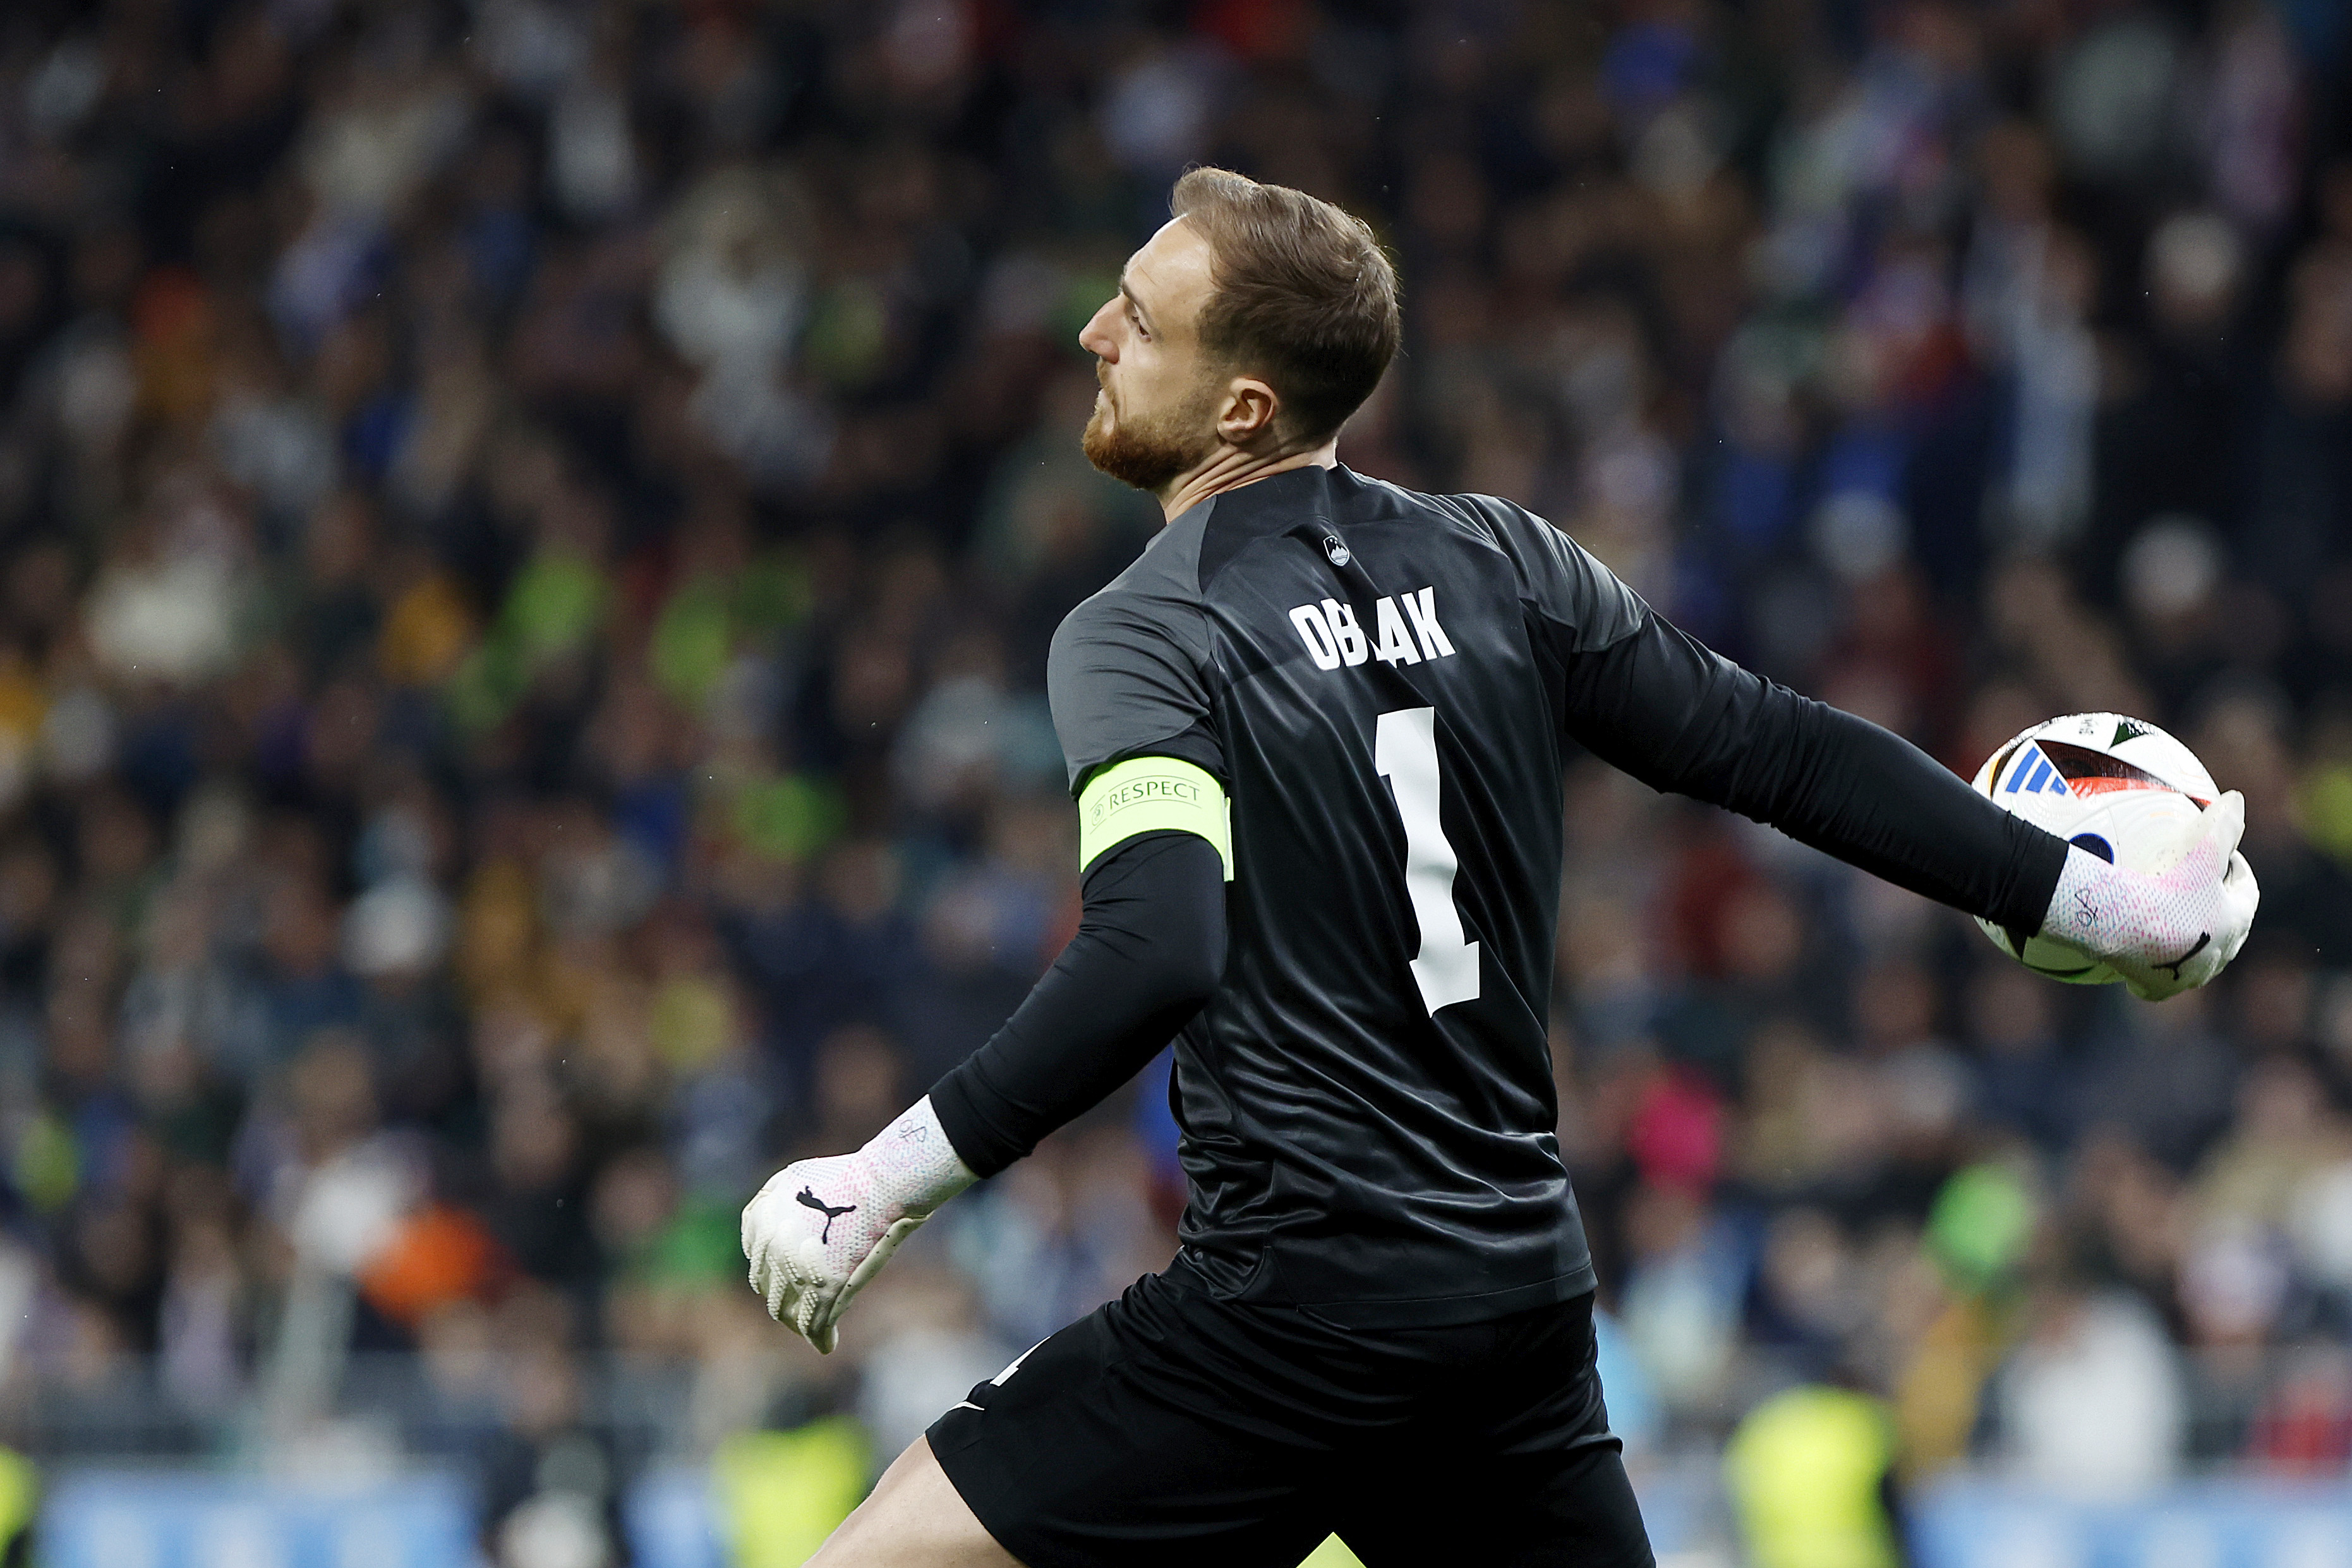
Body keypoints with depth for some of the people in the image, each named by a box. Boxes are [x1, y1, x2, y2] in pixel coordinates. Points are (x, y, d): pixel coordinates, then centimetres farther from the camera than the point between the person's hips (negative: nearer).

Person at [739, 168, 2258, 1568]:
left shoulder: (1139, 638, -9)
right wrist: (2102, 901, 18)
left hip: (1300, 1305, -7)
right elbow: (1788, 753, 10)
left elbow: (1153, 961, -24)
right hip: (1530, 1293, 7)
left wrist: (885, 1183, -20)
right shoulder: (1501, 564, 8)